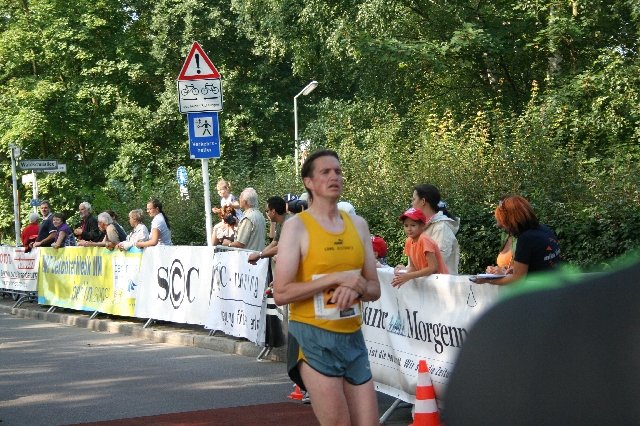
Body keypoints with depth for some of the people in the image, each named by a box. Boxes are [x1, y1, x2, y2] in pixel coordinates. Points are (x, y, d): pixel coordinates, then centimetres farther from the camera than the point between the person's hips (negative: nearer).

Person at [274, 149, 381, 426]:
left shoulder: (358, 225, 10)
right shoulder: (296, 226, -7)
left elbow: (374, 290, 13)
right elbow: (281, 294, -15)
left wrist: (357, 287, -11)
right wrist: (338, 279, -18)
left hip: (353, 337, 6)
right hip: (314, 338, -6)